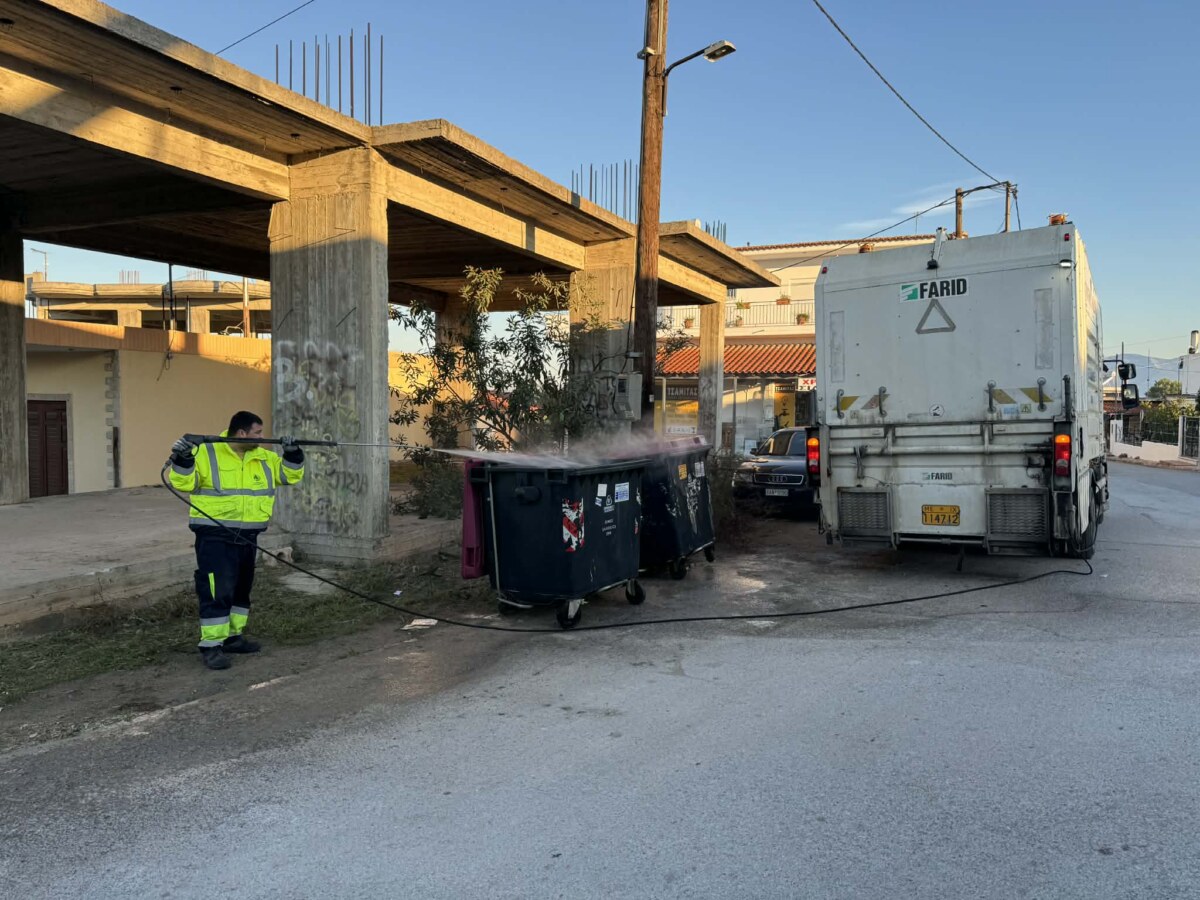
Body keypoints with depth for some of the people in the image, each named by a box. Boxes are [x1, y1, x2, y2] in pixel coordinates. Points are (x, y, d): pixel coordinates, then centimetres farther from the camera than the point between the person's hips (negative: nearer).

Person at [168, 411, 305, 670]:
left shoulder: (263, 457, 9)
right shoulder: (206, 453, -8)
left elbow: (290, 474, 13)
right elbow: (184, 483, -11)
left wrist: (292, 454, -3)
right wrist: (182, 461, -28)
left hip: (247, 537, 7)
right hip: (215, 536, -7)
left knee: (241, 589, 17)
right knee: (216, 590, -9)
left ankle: (232, 636, 31)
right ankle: (211, 645, -3)